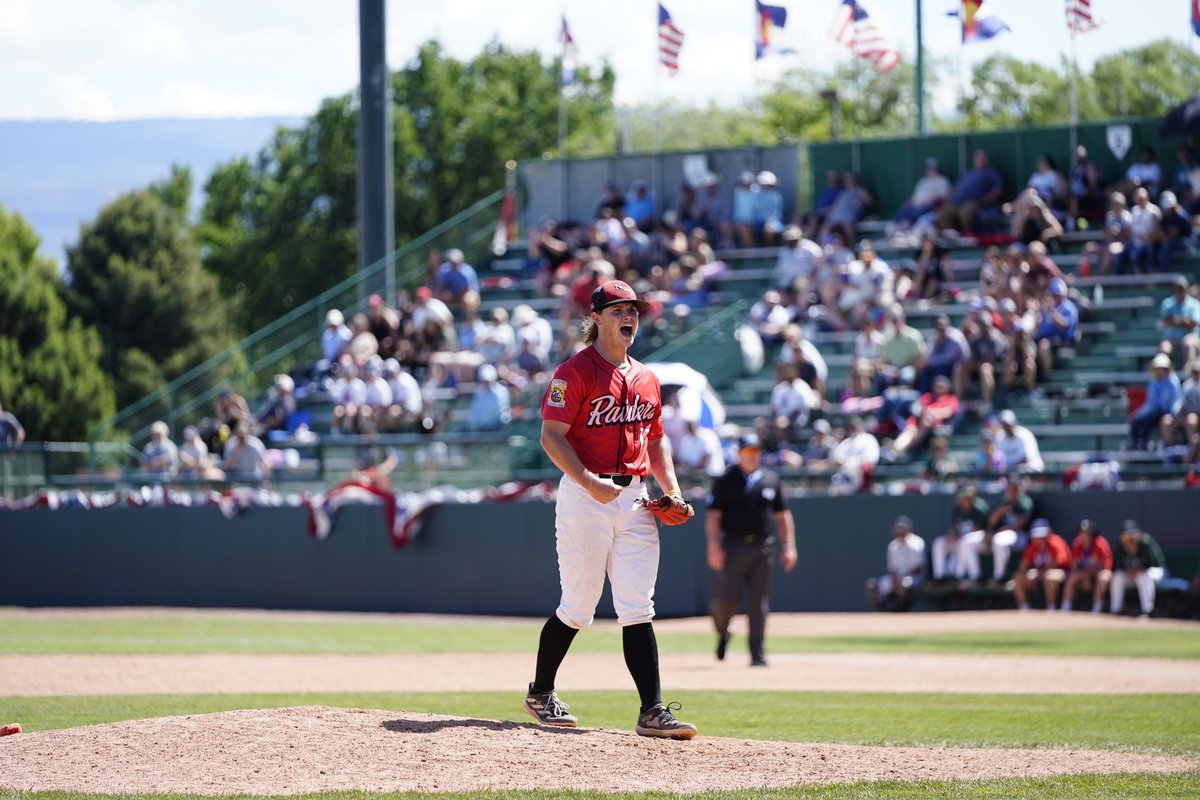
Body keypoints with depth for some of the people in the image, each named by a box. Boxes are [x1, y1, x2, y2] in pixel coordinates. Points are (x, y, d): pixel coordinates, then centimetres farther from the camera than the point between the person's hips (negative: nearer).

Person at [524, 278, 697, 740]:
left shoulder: (646, 379, 16)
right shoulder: (575, 372, -5)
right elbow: (552, 437, -12)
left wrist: (671, 488, 10)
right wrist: (589, 482, -23)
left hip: (635, 499, 6)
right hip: (584, 497, -6)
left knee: (637, 610, -2)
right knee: (578, 607, 1)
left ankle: (653, 711, -8)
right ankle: (540, 694, 20)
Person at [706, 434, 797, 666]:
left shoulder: (770, 480, 13)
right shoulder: (725, 481, 3)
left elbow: (782, 515, 16)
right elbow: (713, 515, -2)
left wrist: (789, 546, 8)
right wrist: (714, 545, -14)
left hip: (762, 548, 3)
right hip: (733, 546, -3)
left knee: (759, 603, 0)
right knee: (726, 597, -9)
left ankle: (757, 654, 2)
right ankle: (722, 633, 21)